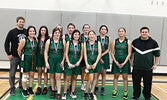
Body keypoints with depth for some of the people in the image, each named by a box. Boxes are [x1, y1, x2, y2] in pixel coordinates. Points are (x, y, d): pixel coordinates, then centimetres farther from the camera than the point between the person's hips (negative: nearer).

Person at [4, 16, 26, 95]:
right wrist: (8, 54, -6)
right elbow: (6, 43, 0)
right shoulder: (12, 32, -2)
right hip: (14, 56, -2)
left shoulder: (26, 32, 3)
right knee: (12, 73, 5)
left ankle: (21, 86, 30)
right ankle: (12, 89, 19)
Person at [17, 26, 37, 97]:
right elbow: (19, 50, -5)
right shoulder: (24, 40, -11)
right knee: (25, 75, 5)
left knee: (32, 75, 11)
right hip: (26, 59, -4)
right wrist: (22, 58, 5)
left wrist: (34, 56, 10)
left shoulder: (36, 40, 2)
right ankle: (24, 90, 17)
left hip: (33, 59, 4)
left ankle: (30, 89, 26)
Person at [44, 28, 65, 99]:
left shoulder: (62, 41, 0)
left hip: (59, 60, -1)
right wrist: (46, 62, -6)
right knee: (52, 76, 10)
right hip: (51, 60, 1)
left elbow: (64, 52, 4)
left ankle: (59, 93, 3)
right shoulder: (49, 41, -1)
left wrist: (63, 60, -4)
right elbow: (46, 52, 0)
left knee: (58, 77, -3)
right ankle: (53, 91, 28)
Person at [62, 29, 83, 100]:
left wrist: (79, 62, -9)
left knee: (74, 78, 10)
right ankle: (64, 93, 7)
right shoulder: (69, 43, -1)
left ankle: (72, 93, 22)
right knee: (68, 78, -3)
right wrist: (69, 63, -11)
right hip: (69, 62, -3)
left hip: (77, 63, 3)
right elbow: (66, 54, -3)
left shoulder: (81, 44, 5)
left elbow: (81, 55, 8)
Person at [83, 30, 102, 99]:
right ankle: (86, 92, 10)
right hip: (89, 62, -2)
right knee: (91, 78, -9)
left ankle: (91, 92, 21)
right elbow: (85, 54, 0)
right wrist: (87, 64, -9)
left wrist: (95, 63, -11)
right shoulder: (85, 43, 3)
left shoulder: (98, 43, 3)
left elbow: (99, 53, -2)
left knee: (95, 77, 6)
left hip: (96, 62, 2)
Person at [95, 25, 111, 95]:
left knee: (104, 73, 7)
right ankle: (96, 88, 12)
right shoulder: (96, 38, 0)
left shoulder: (108, 38, 5)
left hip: (105, 57, 2)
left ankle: (103, 89, 16)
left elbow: (108, 49, 2)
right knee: (97, 73, 1)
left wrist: (102, 55, -11)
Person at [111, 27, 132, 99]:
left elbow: (129, 53, -3)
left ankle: (125, 92, 15)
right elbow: (112, 53, 3)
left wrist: (124, 63, -11)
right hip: (116, 62, 1)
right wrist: (115, 61, -8)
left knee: (125, 77, 5)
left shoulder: (128, 42, 0)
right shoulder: (115, 41, 3)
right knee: (116, 76, 8)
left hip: (125, 62, -1)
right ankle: (115, 91, 19)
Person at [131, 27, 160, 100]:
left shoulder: (153, 43, -3)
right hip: (136, 67, 2)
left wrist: (155, 64, 0)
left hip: (148, 68, -1)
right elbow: (132, 52, 15)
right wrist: (132, 61, 11)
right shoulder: (135, 42, 3)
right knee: (136, 82, 9)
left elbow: (157, 54, 3)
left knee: (147, 83, 7)